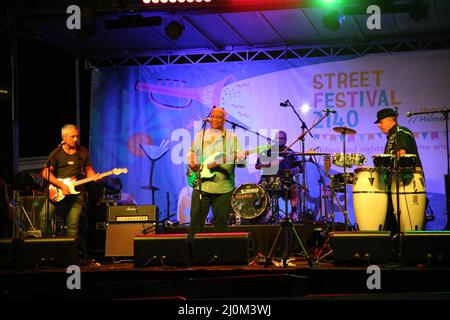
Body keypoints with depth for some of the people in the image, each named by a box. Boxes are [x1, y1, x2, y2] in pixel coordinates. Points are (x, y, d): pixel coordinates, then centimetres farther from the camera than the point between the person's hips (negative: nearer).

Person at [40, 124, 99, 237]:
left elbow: (88, 170, 19)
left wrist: (94, 176, -4)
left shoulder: (83, 152, 12)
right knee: (44, 216, -17)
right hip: (58, 191, -1)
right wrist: (61, 185, -14)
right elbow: (45, 172, -4)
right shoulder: (56, 153, 3)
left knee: (72, 225, -6)